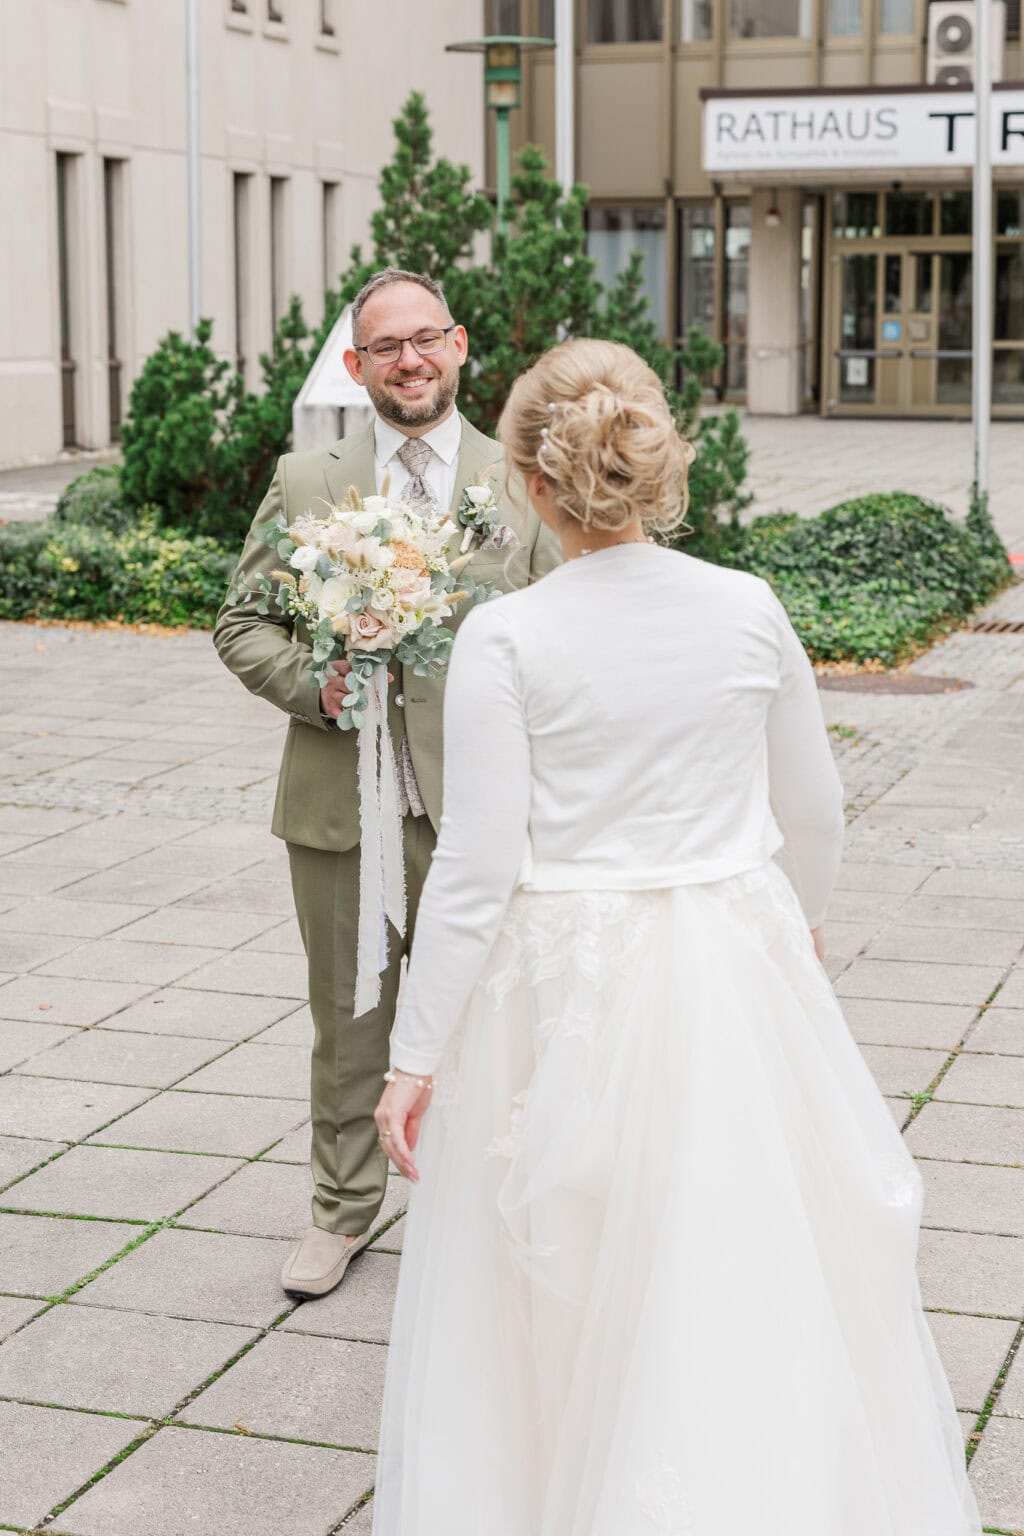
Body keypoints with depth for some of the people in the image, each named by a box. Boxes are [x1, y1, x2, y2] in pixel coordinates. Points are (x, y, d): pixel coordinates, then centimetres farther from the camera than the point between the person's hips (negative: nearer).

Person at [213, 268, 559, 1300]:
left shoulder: (520, 486, 2)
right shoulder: (304, 481, 5)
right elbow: (241, 622, 6)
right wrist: (313, 685, -13)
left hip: (478, 804, -1)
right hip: (340, 804, 1)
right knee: (348, 1023, 14)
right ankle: (344, 1208, 33)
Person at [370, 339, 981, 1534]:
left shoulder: (505, 638, -14)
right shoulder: (750, 610, -4)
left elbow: (477, 865, -14)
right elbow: (814, 810, 7)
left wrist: (416, 1054, -7)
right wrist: (803, 916, 28)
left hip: (567, 985, -2)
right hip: (733, 964, 3)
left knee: (568, 1285, 13)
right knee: (757, 1268, 15)